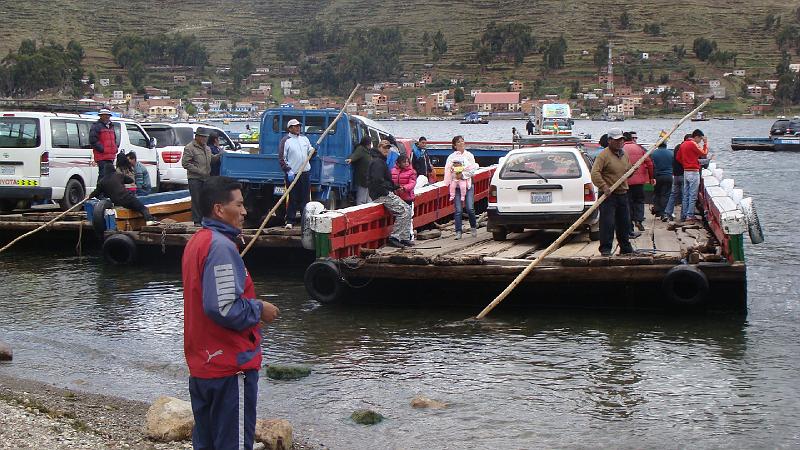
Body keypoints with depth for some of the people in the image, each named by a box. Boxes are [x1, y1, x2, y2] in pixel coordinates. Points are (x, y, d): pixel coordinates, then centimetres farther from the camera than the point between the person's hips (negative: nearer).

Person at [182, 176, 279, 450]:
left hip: (201, 366, 10)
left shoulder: (197, 241, 11)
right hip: (230, 366, -10)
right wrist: (260, 310, -12)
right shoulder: (221, 247, -20)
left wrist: (253, 309, 10)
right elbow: (223, 308, -28)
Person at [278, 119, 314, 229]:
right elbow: (281, 158, -7)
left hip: (305, 172, 5)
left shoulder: (304, 139, 14)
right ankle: (290, 221, 4)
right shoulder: (285, 141, -4)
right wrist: (288, 171, -16)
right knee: (293, 199, -3)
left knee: (305, 197, 8)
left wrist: (314, 150, 0)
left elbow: (309, 152, 23)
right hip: (292, 174, -5)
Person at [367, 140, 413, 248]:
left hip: (386, 194, 11)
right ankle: (394, 238, -15)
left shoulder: (381, 161, 23)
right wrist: (387, 193, -17)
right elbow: (377, 181, -22)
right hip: (381, 195, -11)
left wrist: (395, 187, 15)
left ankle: (405, 238, 8)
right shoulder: (377, 162, -12)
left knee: (407, 209, 10)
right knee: (404, 211, -17)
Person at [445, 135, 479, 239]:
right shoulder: (451, 157, 7)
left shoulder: (469, 155, 11)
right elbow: (448, 171, -2)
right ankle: (458, 231, 1)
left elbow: (472, 170, 2)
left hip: (468, 185, 1)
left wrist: (462, 174, -10)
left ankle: (473, 227, 16)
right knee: (458, 210, -6)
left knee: (470, 208, -7)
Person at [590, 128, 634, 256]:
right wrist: (604, 187, -28)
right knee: (607, 222, -9)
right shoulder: (603, 155, -11)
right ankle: (605, 249, -3)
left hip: (622, 194, 8)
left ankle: (625, 247, 26)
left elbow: (628, 170, 30)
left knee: (625, 222, 14)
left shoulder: (624, 155, 15)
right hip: (608, 195, -8)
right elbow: (595, 173, -20)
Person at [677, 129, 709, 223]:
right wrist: (705, 143, -2)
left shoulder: (683, 144, 12)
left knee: (685, 195, 12)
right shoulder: (693, 144, -13)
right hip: (694, 172, -8)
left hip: (685, 172, 8)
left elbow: (678, 158, 16)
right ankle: (690, 216, -6)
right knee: (693, 196, -4)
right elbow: (704, 153, -12)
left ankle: (683, 216, 13)